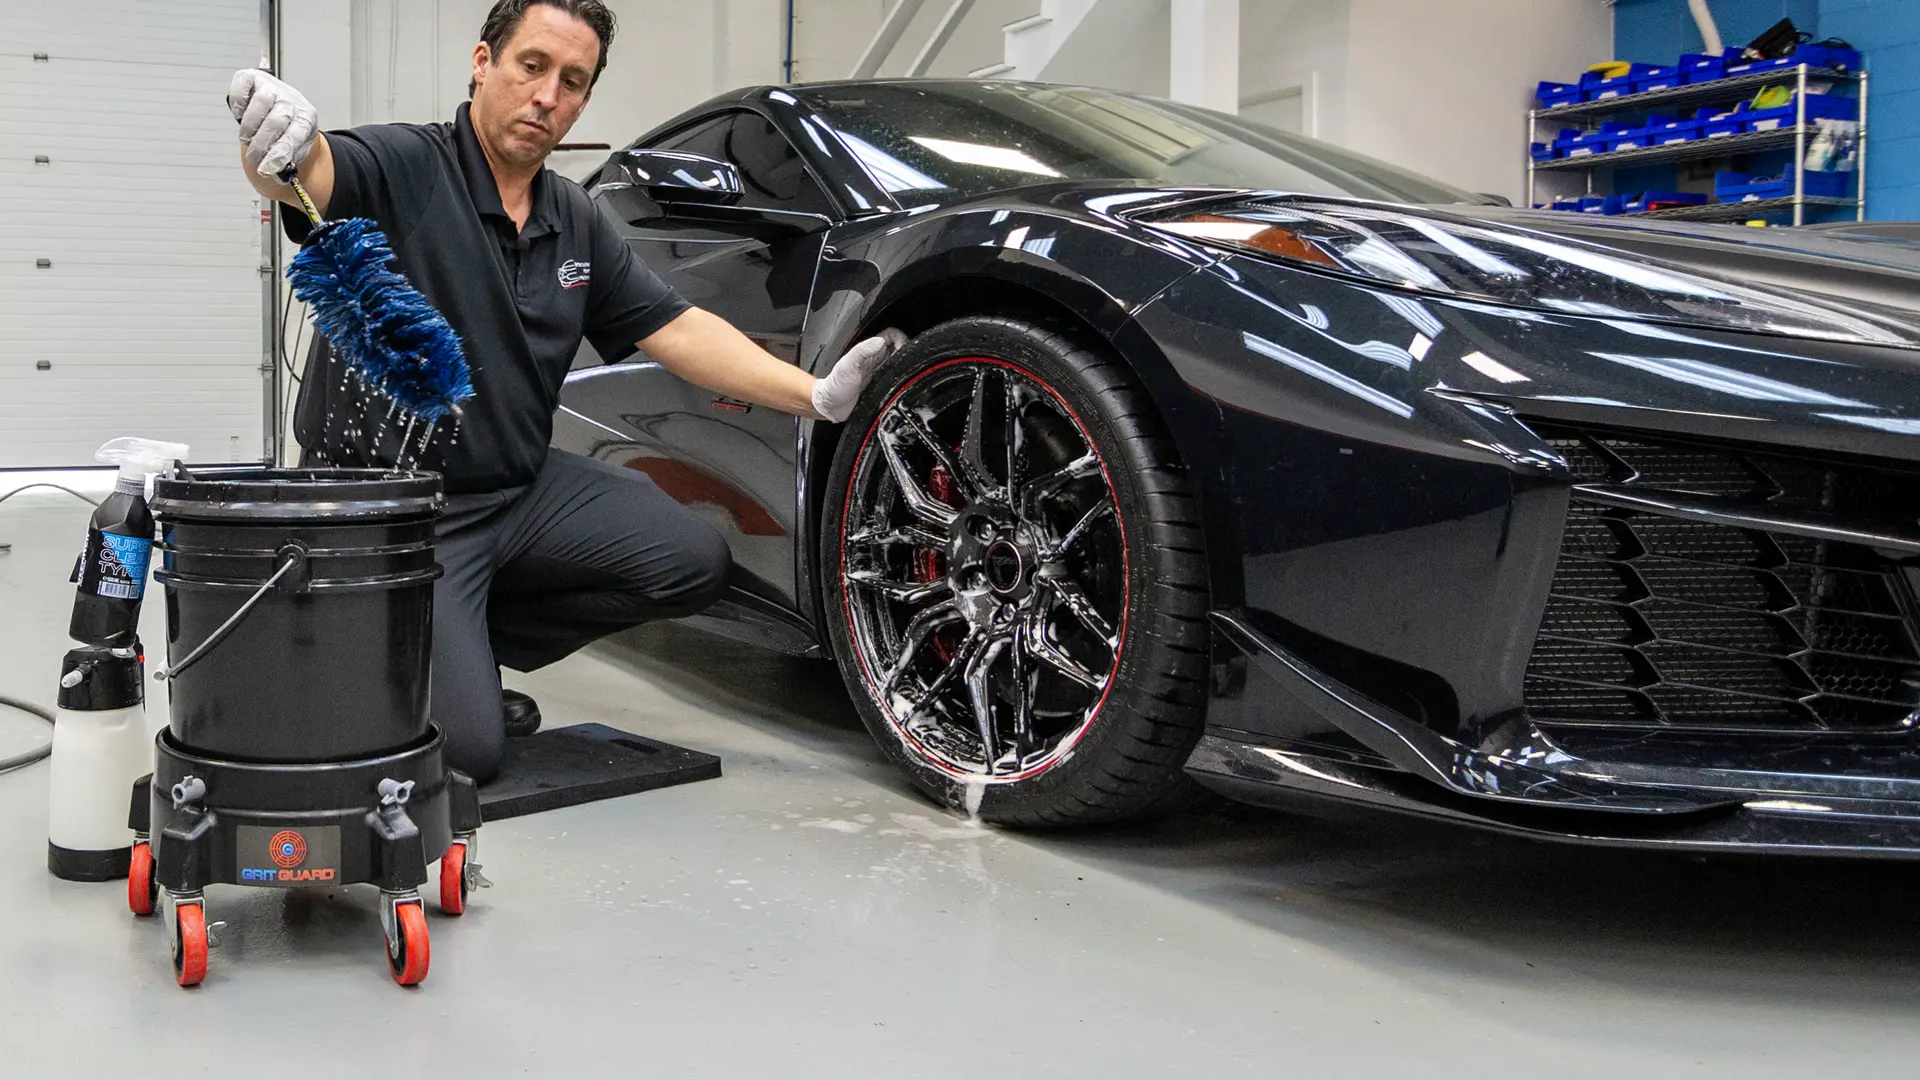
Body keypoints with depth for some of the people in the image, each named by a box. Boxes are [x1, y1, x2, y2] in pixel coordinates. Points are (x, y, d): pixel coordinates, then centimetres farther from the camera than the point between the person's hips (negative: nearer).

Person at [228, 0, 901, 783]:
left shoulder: (577, 224, 8)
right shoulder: (401, 167, -14)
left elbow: (676, 329, 7)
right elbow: (308, 174, -35)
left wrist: (817, 395, -4)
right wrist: (274, 140, -61)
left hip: (524, 490, 7)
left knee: (693, 563, -6)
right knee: (465, 747, -19)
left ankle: (470, 642, 10)